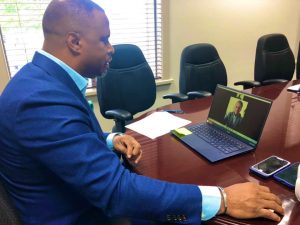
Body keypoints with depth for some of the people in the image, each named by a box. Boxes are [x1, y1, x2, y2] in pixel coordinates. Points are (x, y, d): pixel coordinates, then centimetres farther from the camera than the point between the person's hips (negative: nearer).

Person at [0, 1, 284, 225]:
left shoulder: (43, 78, 0)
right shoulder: (41, 98, -32)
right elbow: (116, 189, -36)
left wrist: (110, 140, -7)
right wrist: (222, 199, -31)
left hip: (89, 199, 8)